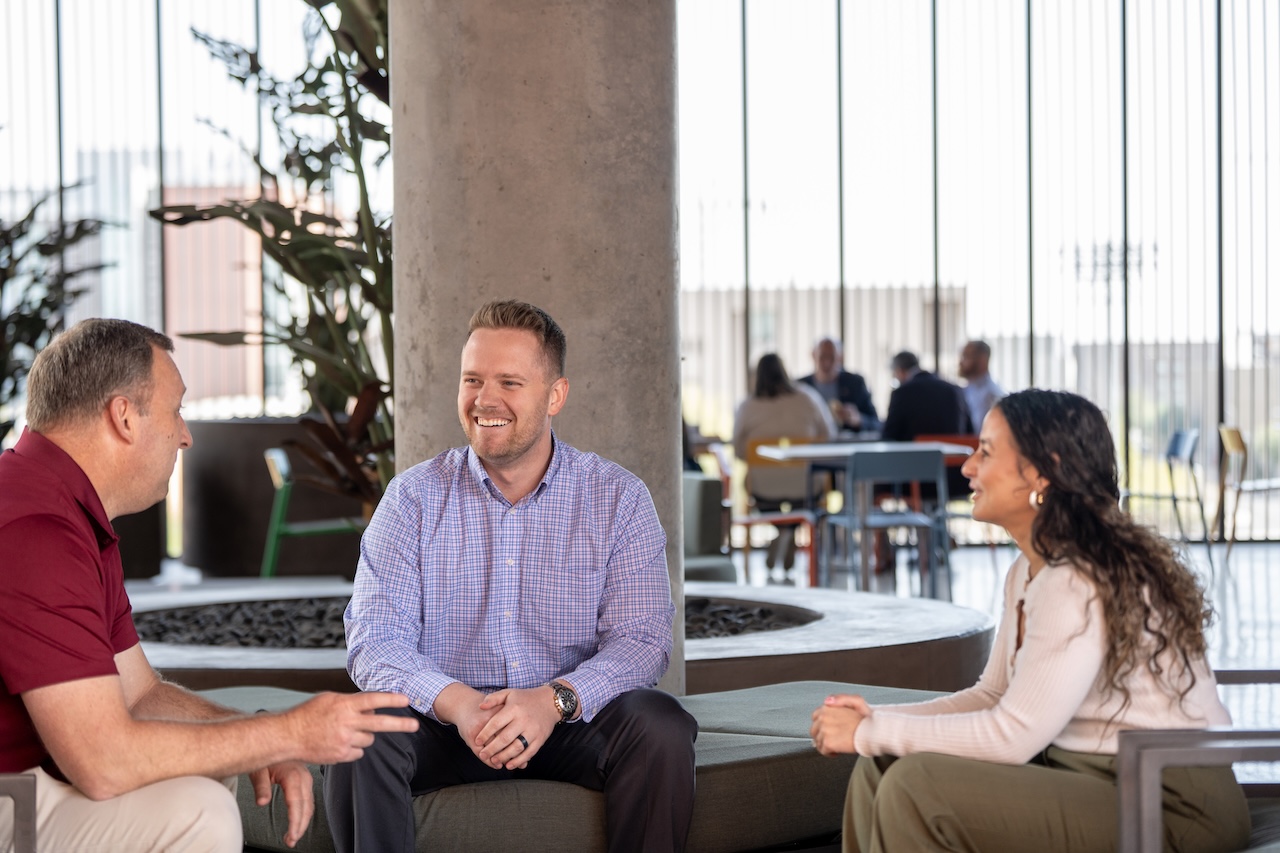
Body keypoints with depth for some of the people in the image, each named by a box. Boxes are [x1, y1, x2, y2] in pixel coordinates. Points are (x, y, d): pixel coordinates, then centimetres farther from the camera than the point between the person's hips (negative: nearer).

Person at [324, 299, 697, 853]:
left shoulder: (618, 498, 1)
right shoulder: (414, 498, 2)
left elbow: (640, 640, -8)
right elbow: (375, 641, -7)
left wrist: (556, 700, -29)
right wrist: (455, 702, -28)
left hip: (571, 724, 0)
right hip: (443, 721, 0)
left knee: (659, 727, -29)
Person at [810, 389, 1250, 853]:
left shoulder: (1083, 584, -20)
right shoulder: (1029, 571, 10)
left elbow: (1013, 735, -22)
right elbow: (993, 696, 15)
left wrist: (868, 733, -14)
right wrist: (875, 719, 0)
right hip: (1091, 777, 9)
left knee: (916, 786, -20)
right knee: (881, 768, 3)